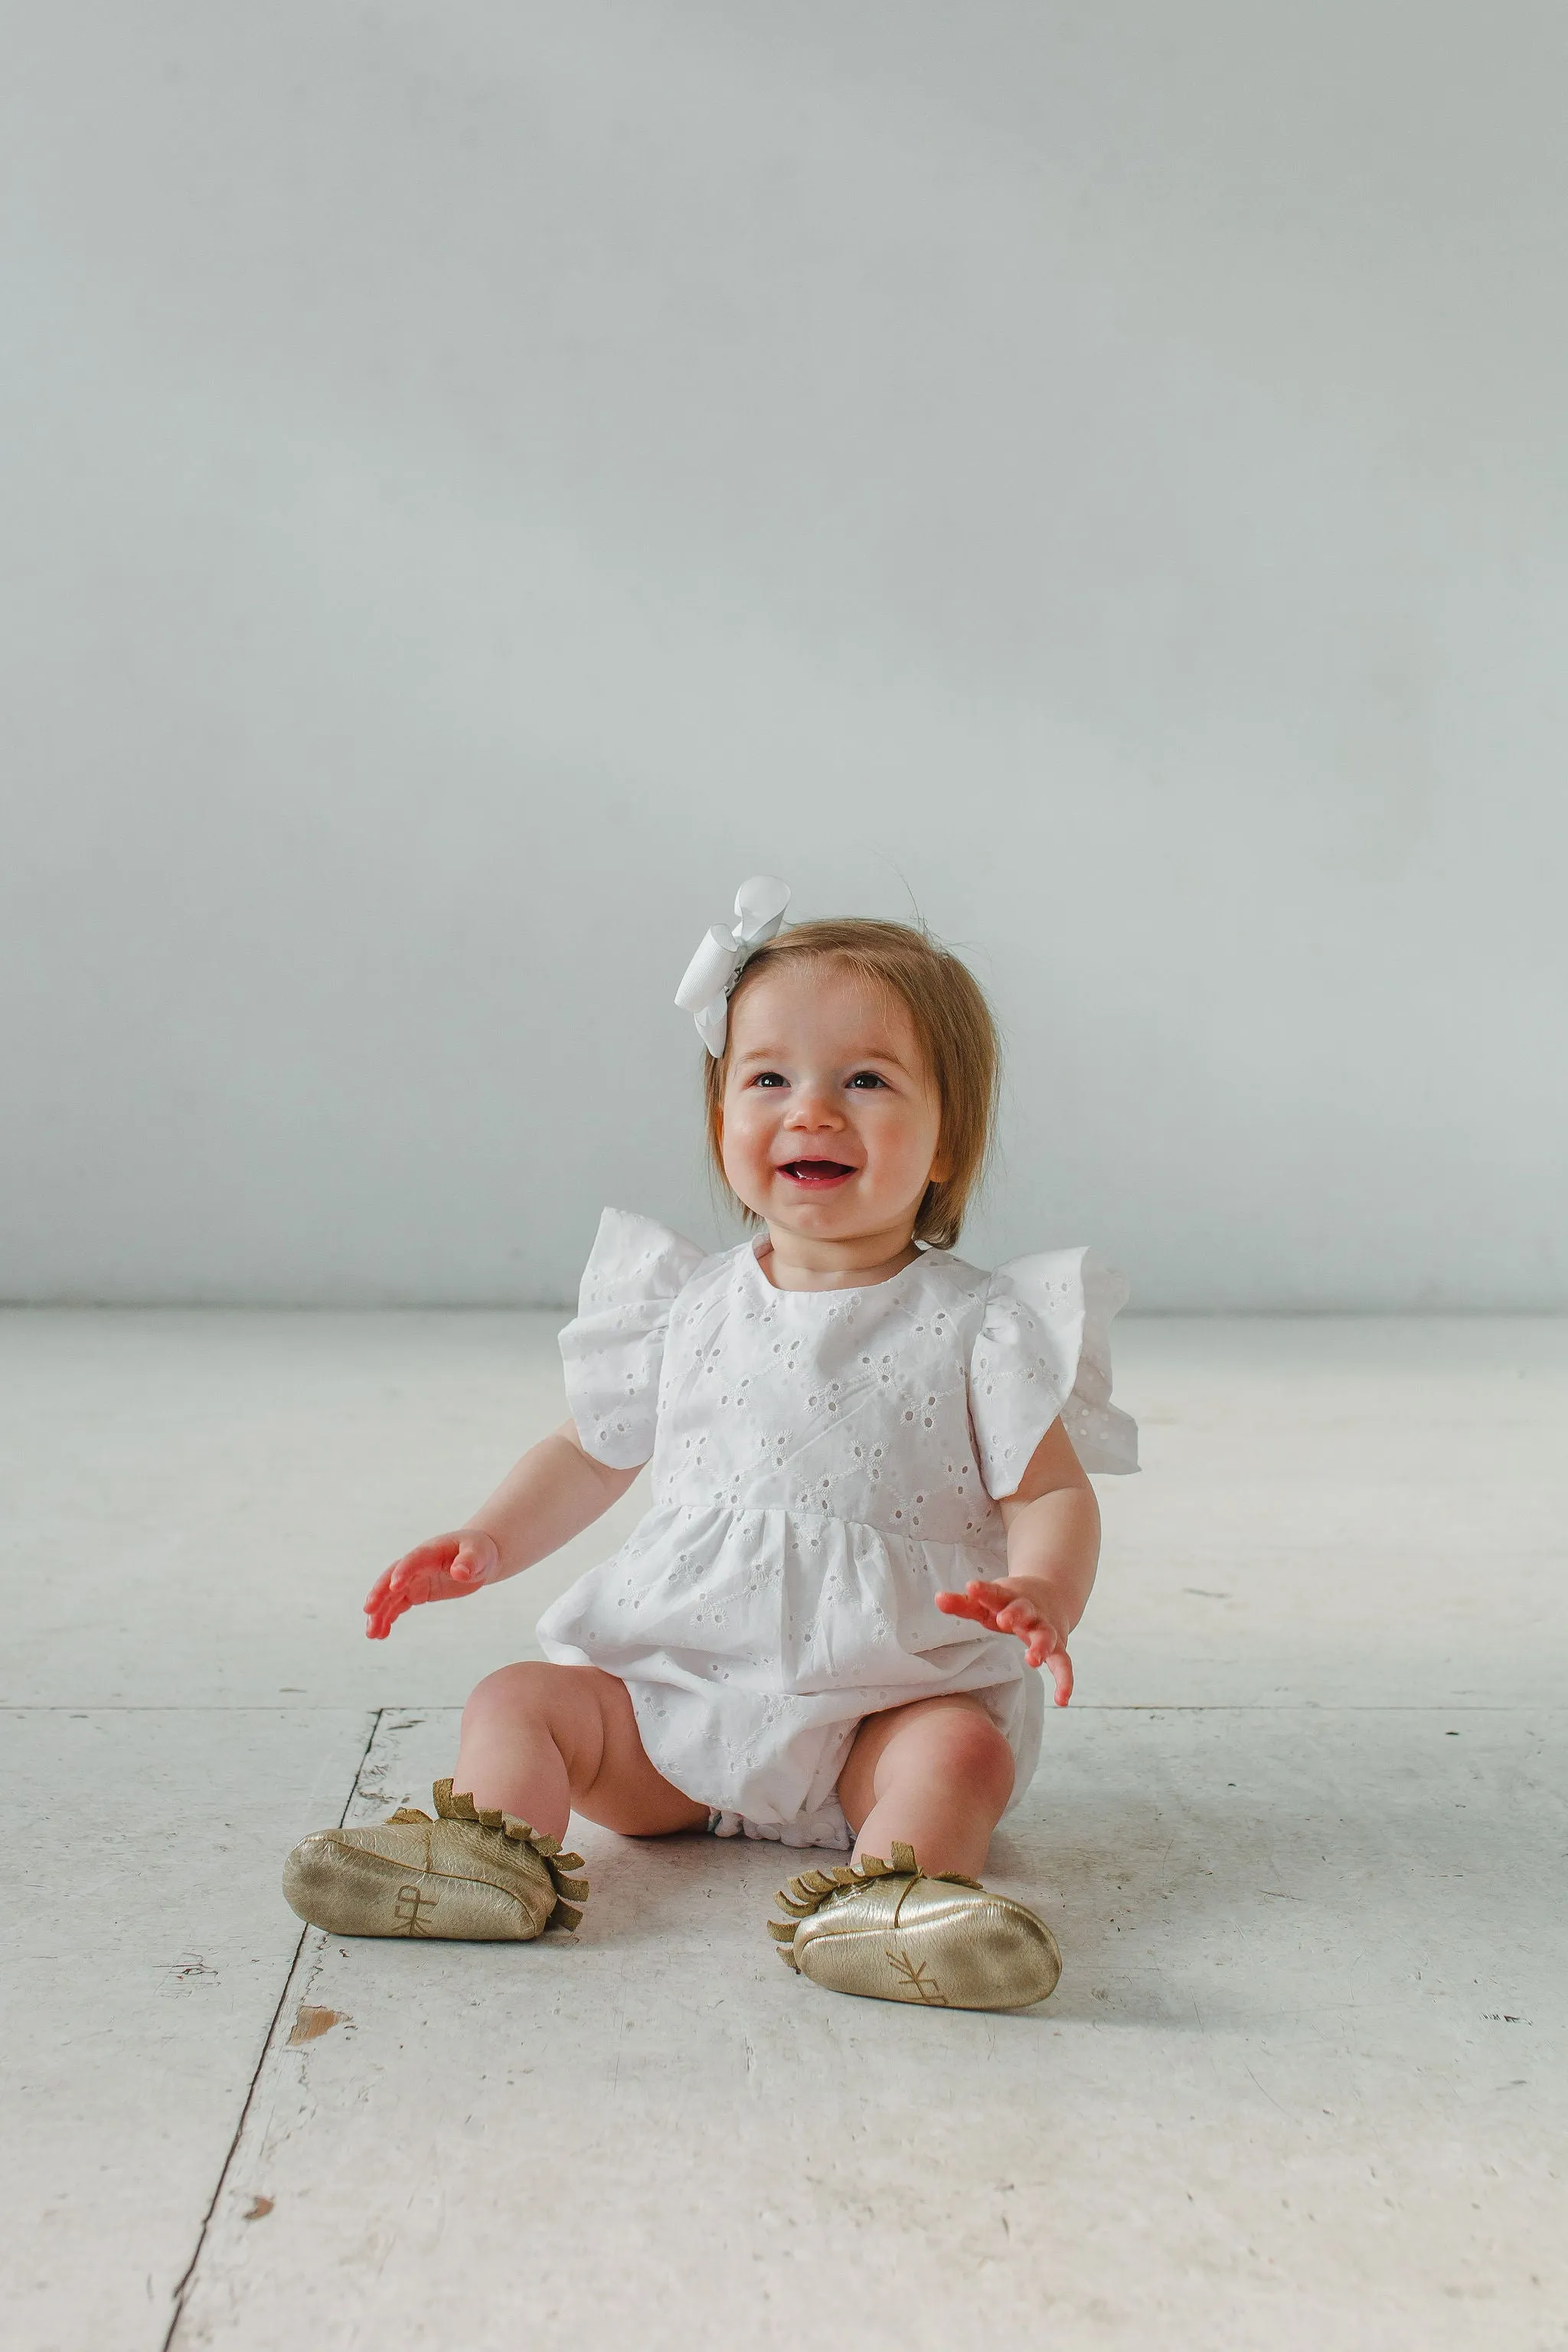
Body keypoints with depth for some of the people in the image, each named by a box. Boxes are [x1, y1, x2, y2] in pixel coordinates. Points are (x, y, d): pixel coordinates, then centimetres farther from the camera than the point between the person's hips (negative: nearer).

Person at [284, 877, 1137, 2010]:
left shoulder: (976, 1327, -4)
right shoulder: (687, 1309, 7)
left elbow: (1053, 1491, -6)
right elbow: (596, 1449, 17)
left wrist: (1039, 1596, -28)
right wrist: (488, 1543, 2)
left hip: (890, 1701, -3)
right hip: (674, 1683, 4)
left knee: (962, 1747, -31)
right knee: (518, 1698, -11)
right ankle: (493, 1847, -33)